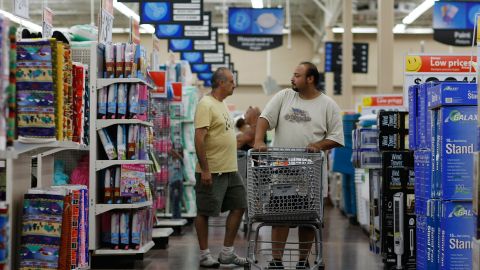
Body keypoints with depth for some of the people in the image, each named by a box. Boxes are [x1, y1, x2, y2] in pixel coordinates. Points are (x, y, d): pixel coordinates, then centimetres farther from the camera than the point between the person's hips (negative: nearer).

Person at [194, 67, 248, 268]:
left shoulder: (222, 105, 15)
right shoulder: (206, 105, -14)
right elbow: (199, 139, -20)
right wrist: (205, 170, -22)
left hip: (230, 170, 10)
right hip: (212, 172, -10)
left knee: (239, 207, 10)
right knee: (205, 212, 2)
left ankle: (227, 253, 18)